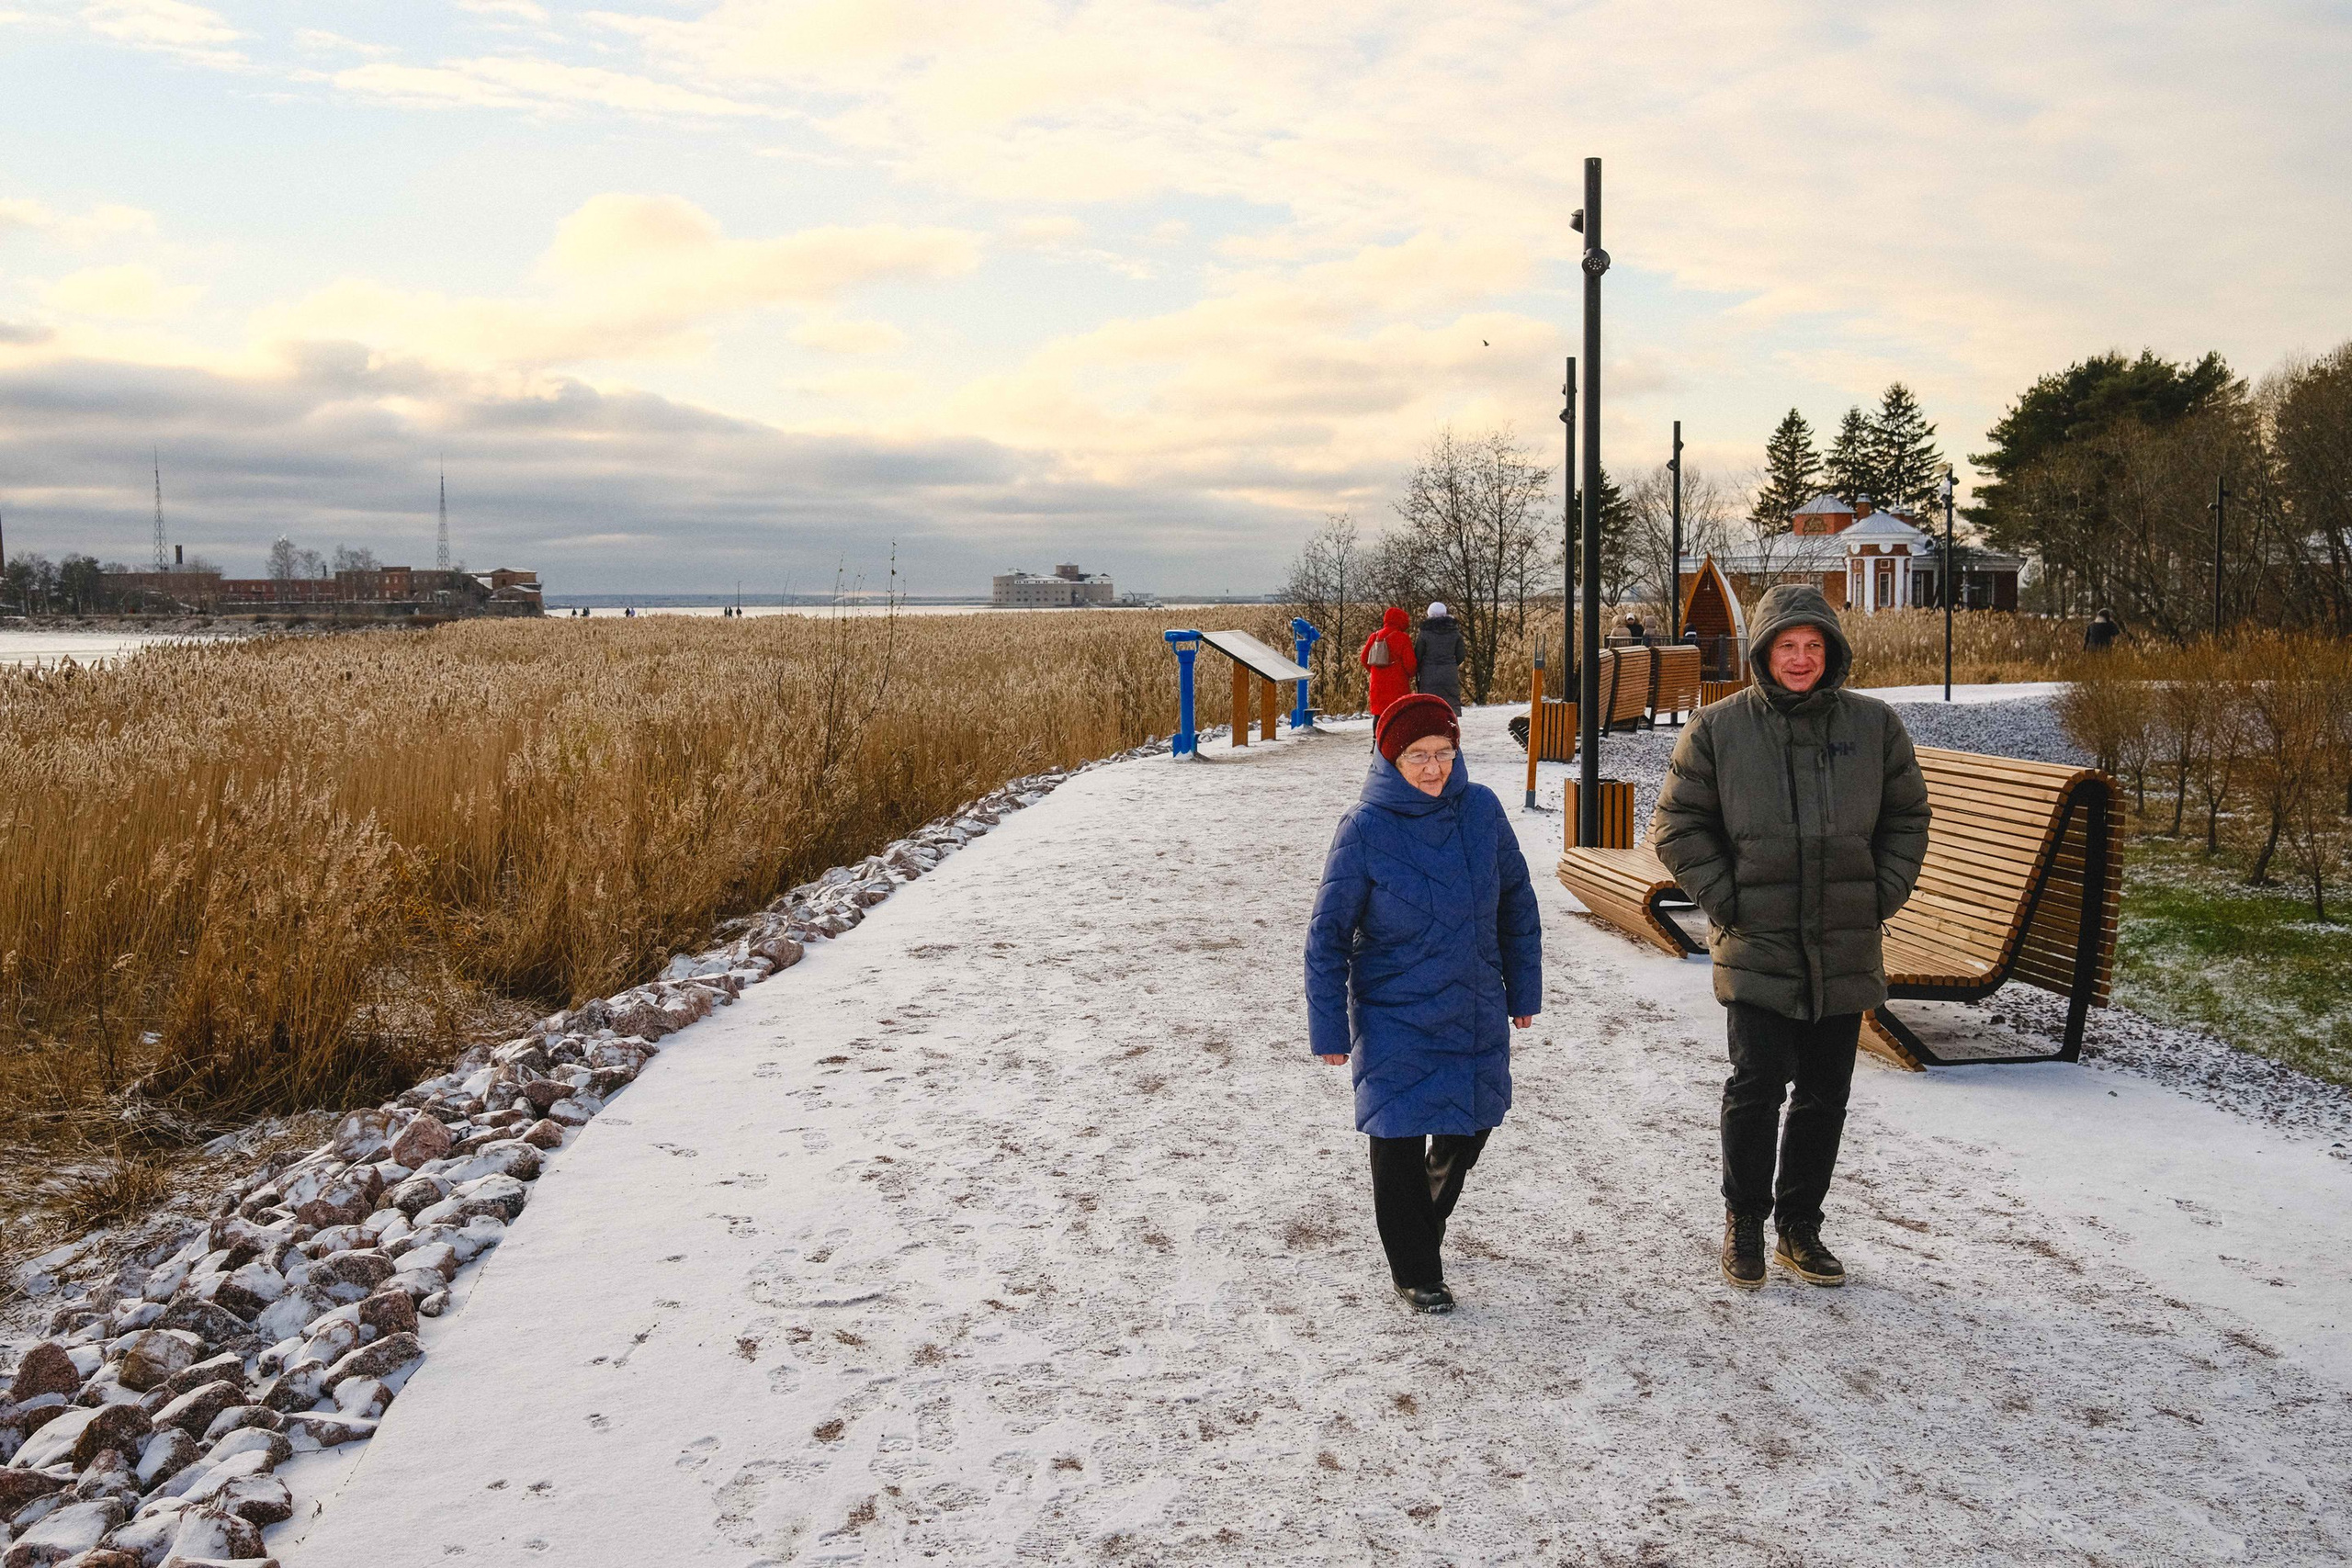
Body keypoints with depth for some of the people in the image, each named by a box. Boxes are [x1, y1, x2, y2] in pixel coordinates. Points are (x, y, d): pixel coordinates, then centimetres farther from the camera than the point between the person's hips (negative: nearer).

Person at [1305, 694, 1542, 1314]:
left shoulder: (1481, 808, -5)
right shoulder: (1365, 827, -15)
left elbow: (1517, 901, 8)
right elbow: (1328, 932, -9)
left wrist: (1523, 989, 11)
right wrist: (1329, 1026, -9)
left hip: (1476, 1013, 4)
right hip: (1394, 1020, -4)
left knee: (1468, 1131, 17)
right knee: (1400, 1143, -1)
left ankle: (1422, 1219, 48)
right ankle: (1415, 1270, 22)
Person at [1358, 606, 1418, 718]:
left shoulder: (1374, 637, 6)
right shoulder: (1403, 638, -9)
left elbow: (1364, 658, 10)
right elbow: (1409, 662, -11)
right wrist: (1410, 675, 9)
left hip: (1378, 683, 5)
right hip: (1397, 683, -5)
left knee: (1378, 712, 11)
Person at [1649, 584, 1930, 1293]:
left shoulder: (1874, 724, 4)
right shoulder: (1719, 728, -3)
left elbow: (1907, 816, 14)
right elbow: (1676, 824, 2)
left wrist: (1882, 894, 3)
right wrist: (1725, 899, -5)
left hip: (1846, 951, 3)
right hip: (1756, 948, -3)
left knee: (1825, 1094, 11)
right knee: (1756, 1087, -6)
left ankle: (1800, 1226, 27)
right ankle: (1745, 1223, 14)